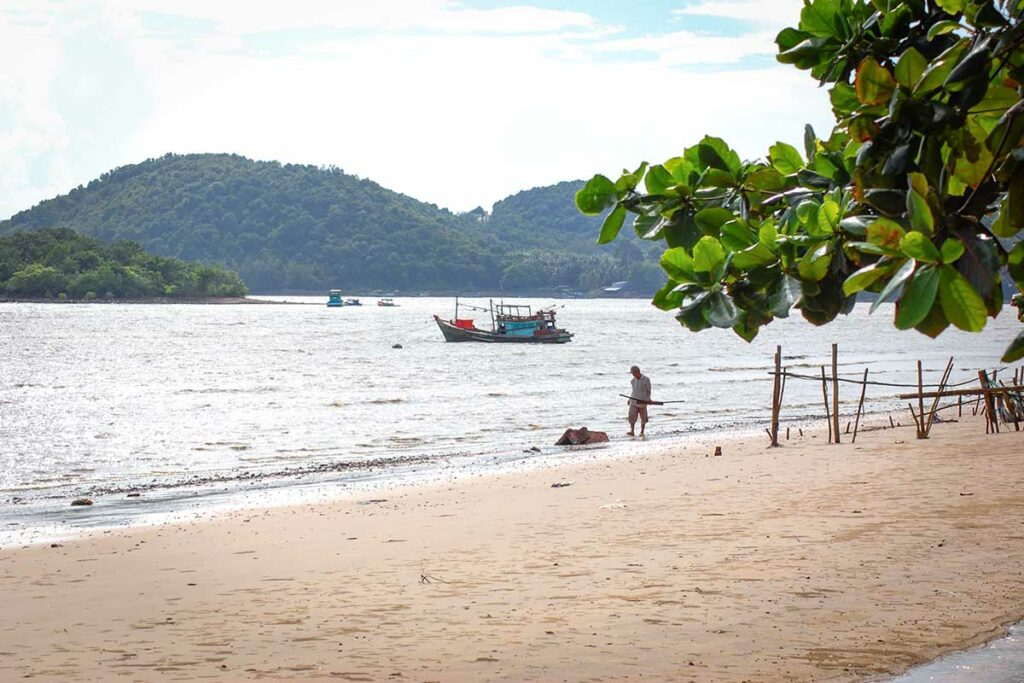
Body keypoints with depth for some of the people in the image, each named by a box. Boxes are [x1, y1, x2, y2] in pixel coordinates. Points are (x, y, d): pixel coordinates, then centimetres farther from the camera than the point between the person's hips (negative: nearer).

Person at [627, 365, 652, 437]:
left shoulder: (645, 380, -5)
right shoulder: (632, 381, 8)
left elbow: (648, 390, -1)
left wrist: (648, 399, -9)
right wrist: (630, 399, 15)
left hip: (642, 401, -3)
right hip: (633, 401, 3)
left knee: (643, 417, 4)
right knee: (632, 416, -9)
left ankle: (642, 432, 14)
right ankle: (632, 431, -10)